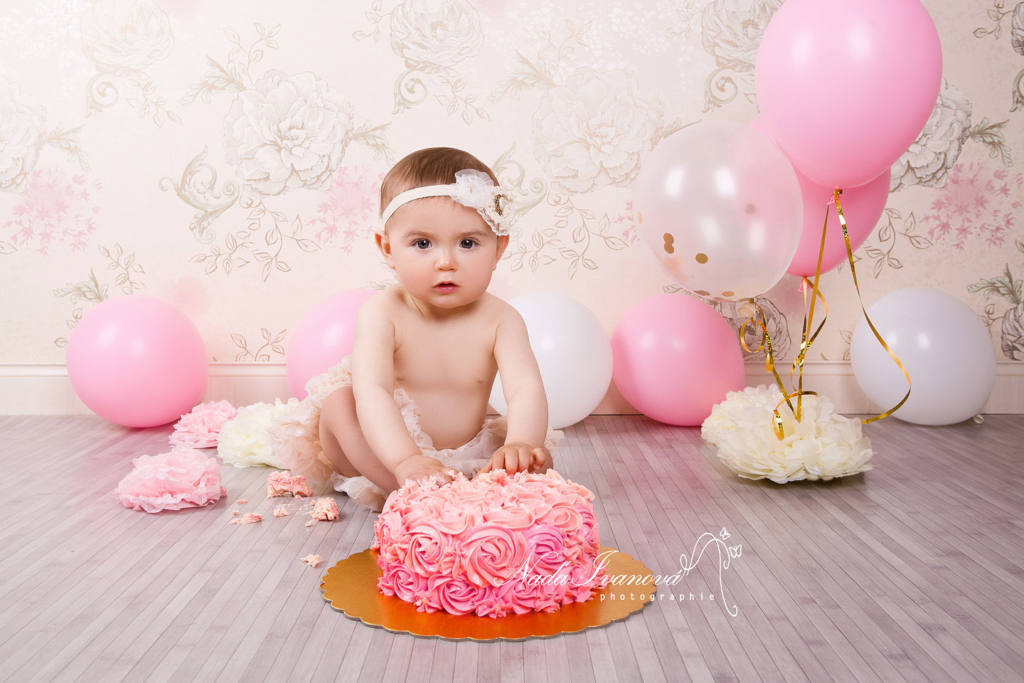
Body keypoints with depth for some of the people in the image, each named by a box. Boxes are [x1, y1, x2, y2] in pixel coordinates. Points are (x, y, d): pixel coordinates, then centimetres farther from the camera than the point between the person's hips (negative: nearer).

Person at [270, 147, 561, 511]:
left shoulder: (500, 319, -13)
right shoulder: (383, 312, -19)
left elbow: (526, 389, -27)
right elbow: (372, 390, -34)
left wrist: (519, 445, -51)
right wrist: (407, 461, -51)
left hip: (465, 455, 2)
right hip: (381, 450, -1)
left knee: (539, 459, -14)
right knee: (338, 402, -27)